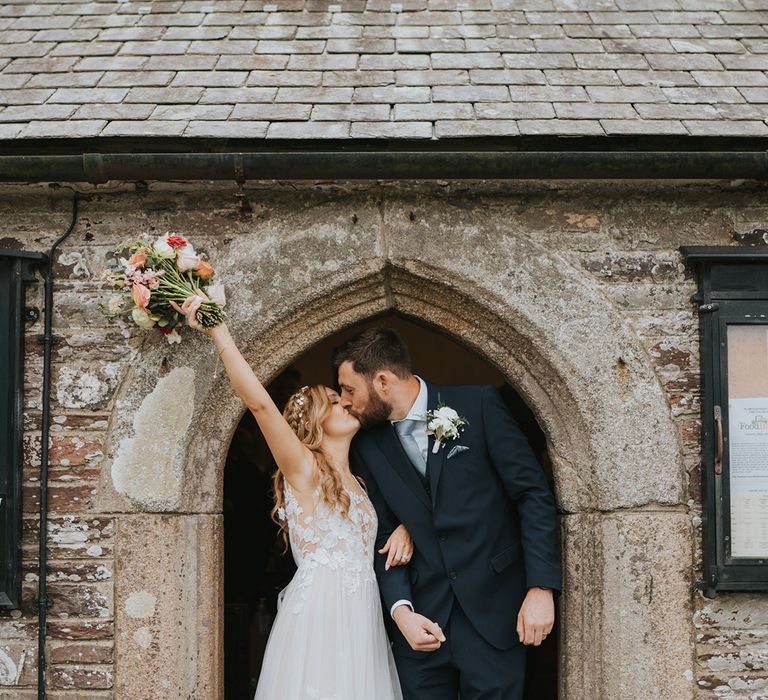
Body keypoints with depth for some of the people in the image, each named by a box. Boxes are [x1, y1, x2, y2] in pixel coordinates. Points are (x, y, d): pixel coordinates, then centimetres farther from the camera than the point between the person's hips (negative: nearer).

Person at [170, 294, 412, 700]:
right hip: (318, 617, -6)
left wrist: (404, 529, 7)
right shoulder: (303, 469, -2)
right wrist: (218, 331, -18)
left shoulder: (358, 483, 18)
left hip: (361, 623, 6)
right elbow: (258, 402, -14)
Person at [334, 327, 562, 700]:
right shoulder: (368, 446, 6)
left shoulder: (479, 404, -6)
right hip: (420, 622, 3)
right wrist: (400, 610, -8)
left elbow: (533, 494, -6)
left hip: (492, 616, -3)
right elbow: (383, 537, 8)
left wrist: (541, 587, -12)